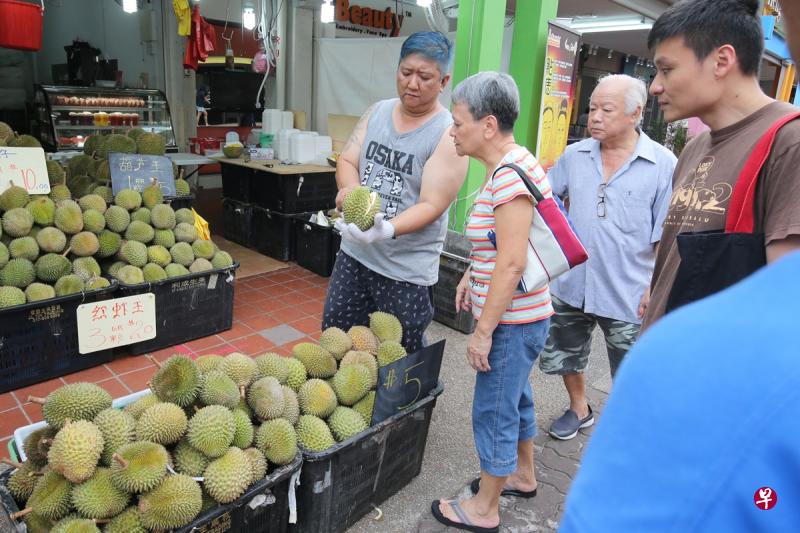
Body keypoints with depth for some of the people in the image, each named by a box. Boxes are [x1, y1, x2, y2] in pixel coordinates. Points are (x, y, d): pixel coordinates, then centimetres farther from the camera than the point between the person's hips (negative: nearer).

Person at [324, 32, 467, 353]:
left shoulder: (448, 135, -13)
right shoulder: (377, 112, 5)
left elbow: (431, 206, -18)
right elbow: (346, 161, 5)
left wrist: (386, 230, -35)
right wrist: (351, 189, -19)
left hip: (406, 268, -5)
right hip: (354, 253, 6)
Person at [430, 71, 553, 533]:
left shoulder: (511, 175, -23)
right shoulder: (507, 165, 8)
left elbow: (512, 263, -26)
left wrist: (483, 331, -21)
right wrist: (471, 275, 17)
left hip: (511, 320, -10)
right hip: (519, 316, 10)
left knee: (494, 410, 6)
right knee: (515, 397, 24)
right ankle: (523, 475, 46)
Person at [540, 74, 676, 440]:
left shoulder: (663, 163, -10)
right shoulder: (575, 155, 1)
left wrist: (656, 287, -13)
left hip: (627, 295, -4)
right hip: (571, 284, 4)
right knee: (566, 357, 23)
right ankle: (579, 410, 49)